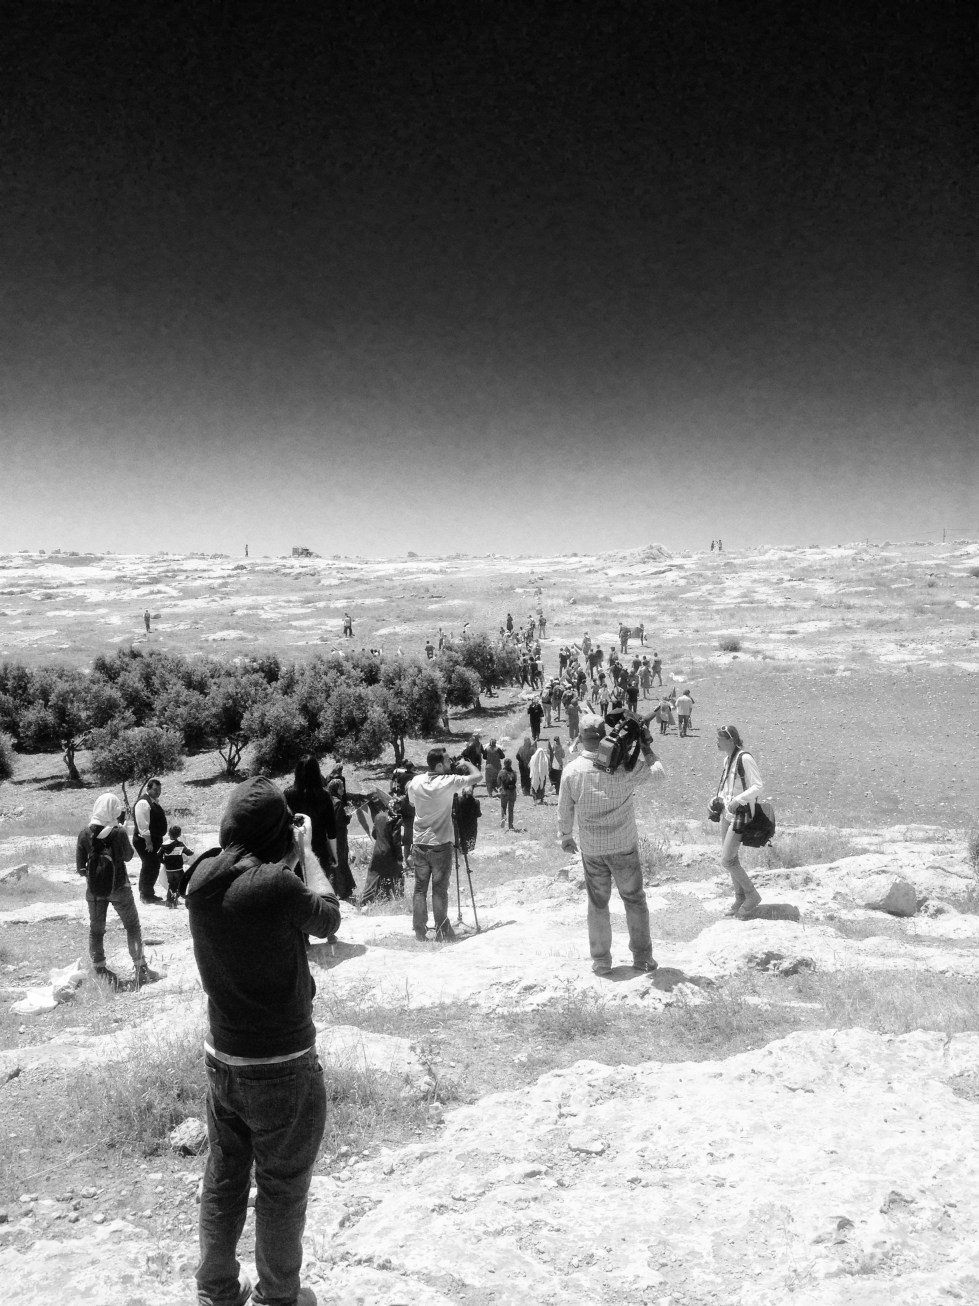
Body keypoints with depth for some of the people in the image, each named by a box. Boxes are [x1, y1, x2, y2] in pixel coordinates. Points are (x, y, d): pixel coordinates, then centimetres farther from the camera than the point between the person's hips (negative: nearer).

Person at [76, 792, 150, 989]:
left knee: (95, 930, 17)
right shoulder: (119, 833, -19)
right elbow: (128, 856, -2)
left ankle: (99, 971, 22)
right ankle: (140, 967, 17)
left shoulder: (84, 834, -10)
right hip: (118, 887, -2)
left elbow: (80, 867, -5)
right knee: (132, 926, 14)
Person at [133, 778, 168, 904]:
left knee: (149, 866, 16)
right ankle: (146, 895, 3)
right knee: (151, 866, -7)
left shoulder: (154, 802, 13)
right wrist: (148, 842, -23)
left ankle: (146, 893, 27)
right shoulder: (143, 802, -17)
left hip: (154, 841, 10)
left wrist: (158, 840, 21)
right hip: (145, 841, -10)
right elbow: (143, 825, -22)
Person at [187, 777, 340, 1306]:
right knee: (282, 1189, 16)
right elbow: (326, 922, -9)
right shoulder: (276, 886, -27)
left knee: (222, 1182, 23)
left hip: (221, 1058, 6)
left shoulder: (201, 879, -9)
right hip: (282, 1067, -6)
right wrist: (324, 895, 9)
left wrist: (285, 863, 10)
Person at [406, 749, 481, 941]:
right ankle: (442, 931, 9)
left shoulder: (416, 782, -2)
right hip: (441, 845, -4)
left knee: (420, 889, 9)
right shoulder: (448, 782, -14)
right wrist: (466, 763, 12)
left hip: (420, 844, 4)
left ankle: (420, 932, 11)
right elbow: (477, 776, -7)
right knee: (440, 890, 4)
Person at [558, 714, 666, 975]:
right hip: (625, 846, -1)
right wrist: (646, 747, 7)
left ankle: (601, 960, 20)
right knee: (635, 900, 14)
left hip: (591, 849, 1)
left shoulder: (572, 770, -10)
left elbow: (564, 810, -1)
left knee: (598, 904, 13)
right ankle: (642, 956, 20)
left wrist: (565, 835, 15)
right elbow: (659, 772, -2)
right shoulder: (624, 765, -15)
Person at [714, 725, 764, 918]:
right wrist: (720, 799, 6)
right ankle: (740, 897, 28)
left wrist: (738, 801, -26)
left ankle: (752, 895, 11)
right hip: (727, 813, 8)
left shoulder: (745, 758, -19)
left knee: (727, 861, -7)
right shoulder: (728, 757, 7)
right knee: (730, 858, 13)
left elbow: (758, 785, -20)